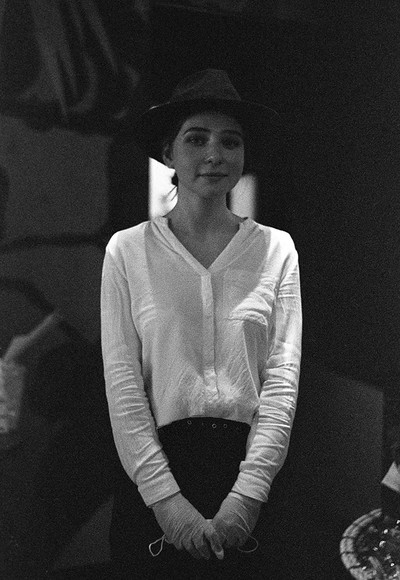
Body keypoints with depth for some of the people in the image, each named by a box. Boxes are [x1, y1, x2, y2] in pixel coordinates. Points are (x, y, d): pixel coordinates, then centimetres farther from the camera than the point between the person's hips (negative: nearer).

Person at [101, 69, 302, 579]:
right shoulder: (127, 250, 0)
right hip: (156, 464, -1)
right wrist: (165, 495, -12)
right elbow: (122, 380, -5)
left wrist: (247, 492, -11)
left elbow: (282, 376, -2)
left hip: (251, 465, 1)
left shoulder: (276, 249, 3)